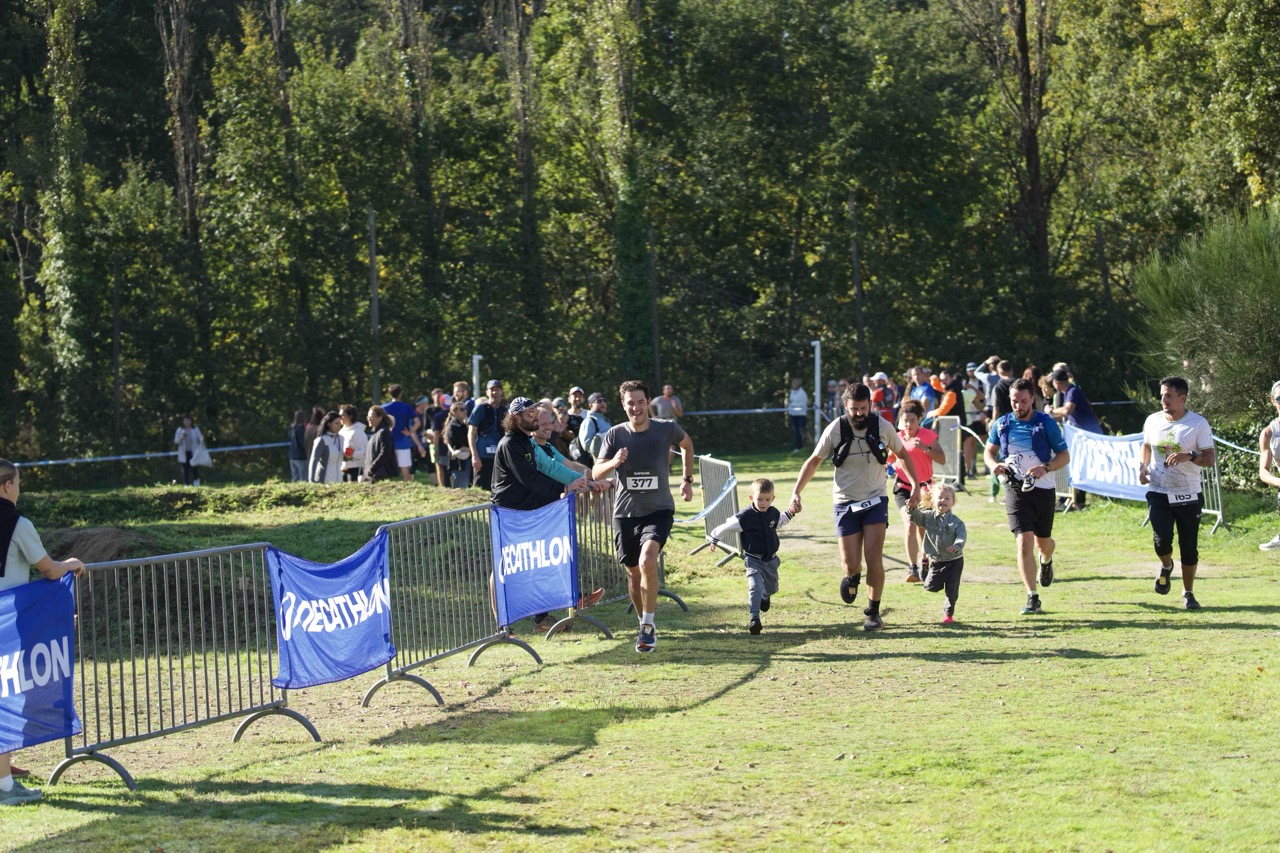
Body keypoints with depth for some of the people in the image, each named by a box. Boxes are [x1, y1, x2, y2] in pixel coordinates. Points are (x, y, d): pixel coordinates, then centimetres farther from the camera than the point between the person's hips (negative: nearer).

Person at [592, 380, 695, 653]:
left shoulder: (666, 429, -5)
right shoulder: (616, 434, -4)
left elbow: (687, 444, 18)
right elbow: (596, 473, -6)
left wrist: (687, 480, 16)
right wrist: (614, 462, -27)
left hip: (659, 510, -2)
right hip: (625, 512, 2)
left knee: (647, 560, -26)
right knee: (633, 572, 10)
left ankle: (648, 624, -13)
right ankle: (645, 625, 32)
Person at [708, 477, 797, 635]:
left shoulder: (773, 513, -3)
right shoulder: (745, 517, -21)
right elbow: (726, 527, -9)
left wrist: (790, 514, 10)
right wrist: (714, 539, 1)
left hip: (771, 560, 6)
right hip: (753, 560, -5)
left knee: (771, 589, 23)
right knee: (755, 587, -23)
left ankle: (765, 598, 59)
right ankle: (753, 619, -25)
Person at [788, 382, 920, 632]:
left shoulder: (883, 427, -5)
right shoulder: (835, 430, -8)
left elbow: (903, 454, 11)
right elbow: (814, 461, 3)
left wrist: (915, 483, -1)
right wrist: (796, 492, -6)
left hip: (875, 501, 0)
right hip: (845, 502, 0)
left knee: (874, 557, -12)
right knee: (850, 563, -6)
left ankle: (873, 611, 4)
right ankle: (852, 578, 33)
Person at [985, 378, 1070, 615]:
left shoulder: (1046, 423, -4)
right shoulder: (1002, 424, 2)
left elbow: (1064, 456, -2)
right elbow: (990, 450, 17)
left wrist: (1046, 467, -22)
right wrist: (994, 465, -7)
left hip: (1043, 489, 0)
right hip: (1016, 489, 0)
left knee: (1043, 541, 15)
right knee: (1024, 543, -13)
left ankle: (1046, 561, 54)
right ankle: (1032, 598, -11)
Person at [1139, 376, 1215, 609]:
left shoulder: (1198, 424, -7)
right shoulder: (1153, 420, 3)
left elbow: (1210, 458, -9)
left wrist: (1189, 456, -28)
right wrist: (1143, 467, 3)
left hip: (1188, 494, -1)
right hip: (1158, 492, 2)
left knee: (1189, 548, 3)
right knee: (1161, 539, -16)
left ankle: (1188, 593, 20)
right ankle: (1166, 566, 19)